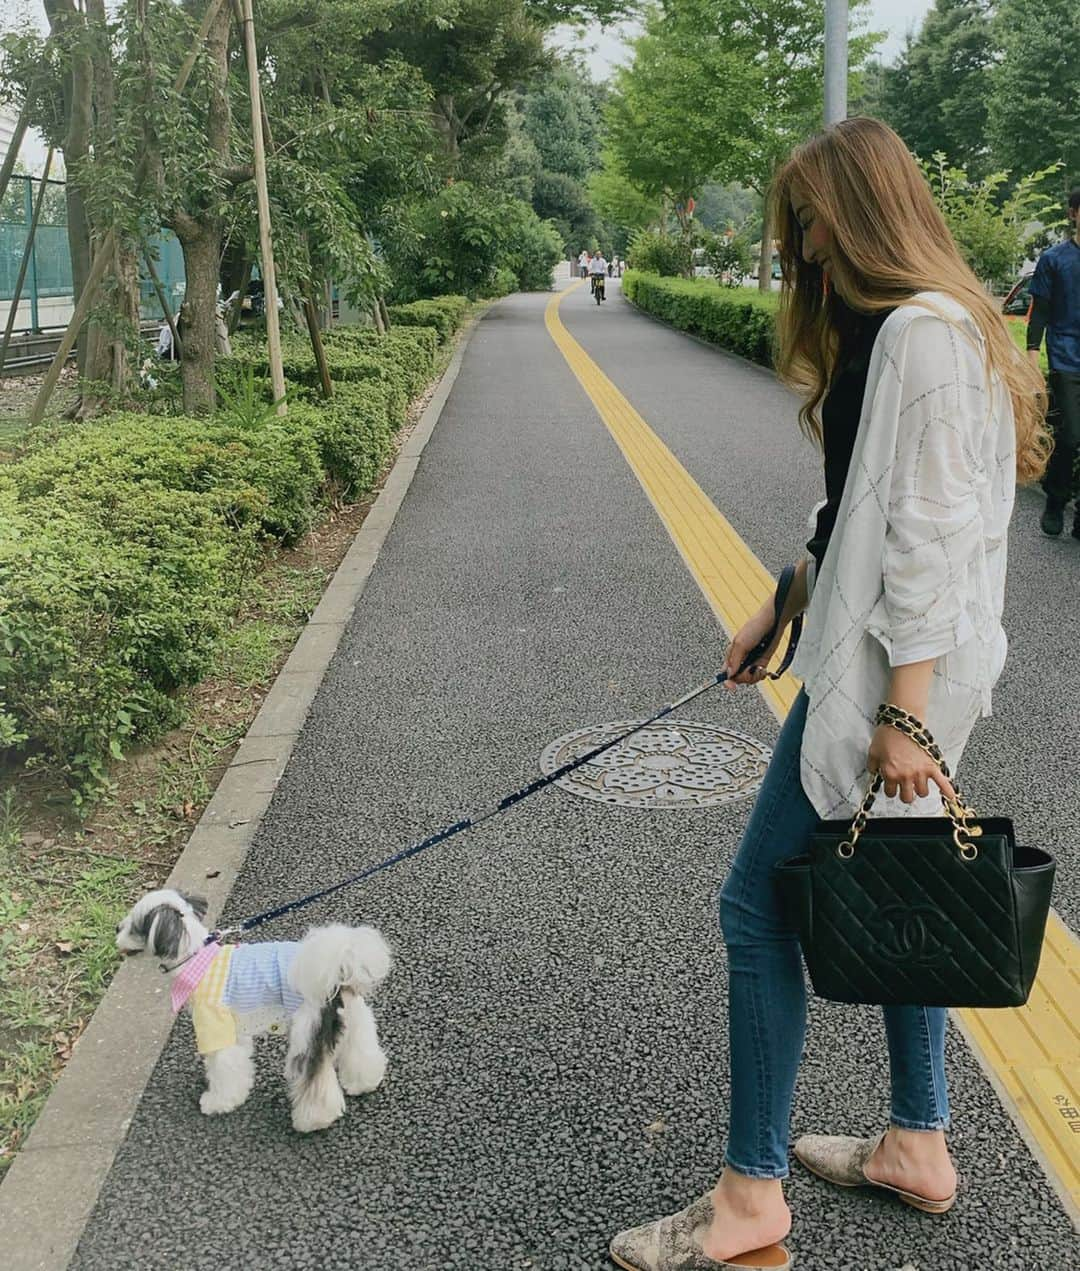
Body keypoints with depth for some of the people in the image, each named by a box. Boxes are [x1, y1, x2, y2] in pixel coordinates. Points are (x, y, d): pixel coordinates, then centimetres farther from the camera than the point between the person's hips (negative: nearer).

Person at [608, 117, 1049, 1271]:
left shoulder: (925, 334, -17)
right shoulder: (883, 329, 14)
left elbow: (932, 532, -22)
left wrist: (905, 710, -22)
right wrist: (781, 610, 20)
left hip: (893, 671, -10)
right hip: (866, 652, 10)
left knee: (758, 905, -3)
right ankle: (918, 1145, 35)